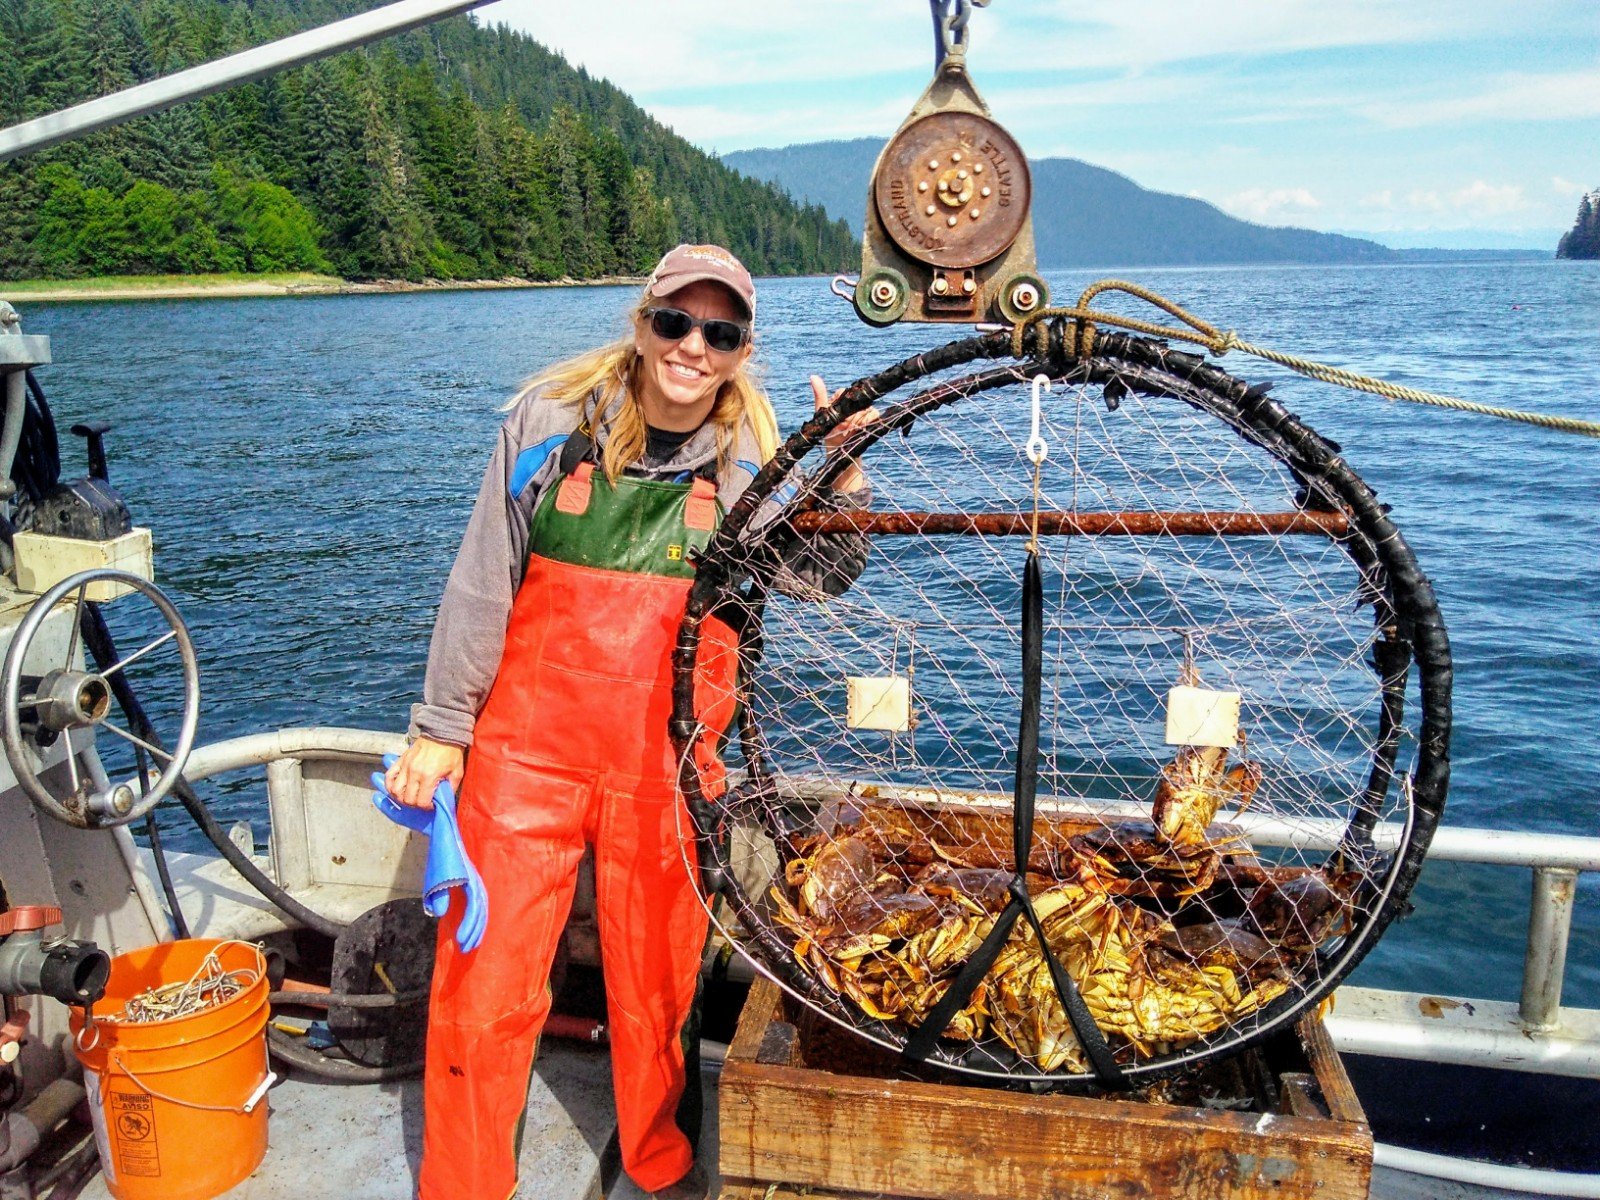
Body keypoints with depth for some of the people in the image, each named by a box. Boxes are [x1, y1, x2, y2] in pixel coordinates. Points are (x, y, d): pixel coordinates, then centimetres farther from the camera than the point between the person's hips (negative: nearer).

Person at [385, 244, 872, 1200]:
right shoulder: (554, 419, -1)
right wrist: (441, 728, 3)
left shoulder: (753, 458, 3)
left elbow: (823, 578, 2)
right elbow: (483, 583, 2)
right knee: (484, 980, 4)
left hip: (669, 759, 1)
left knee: (658, 981, 13)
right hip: (529, 744, -1)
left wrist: (847, 475, -11)